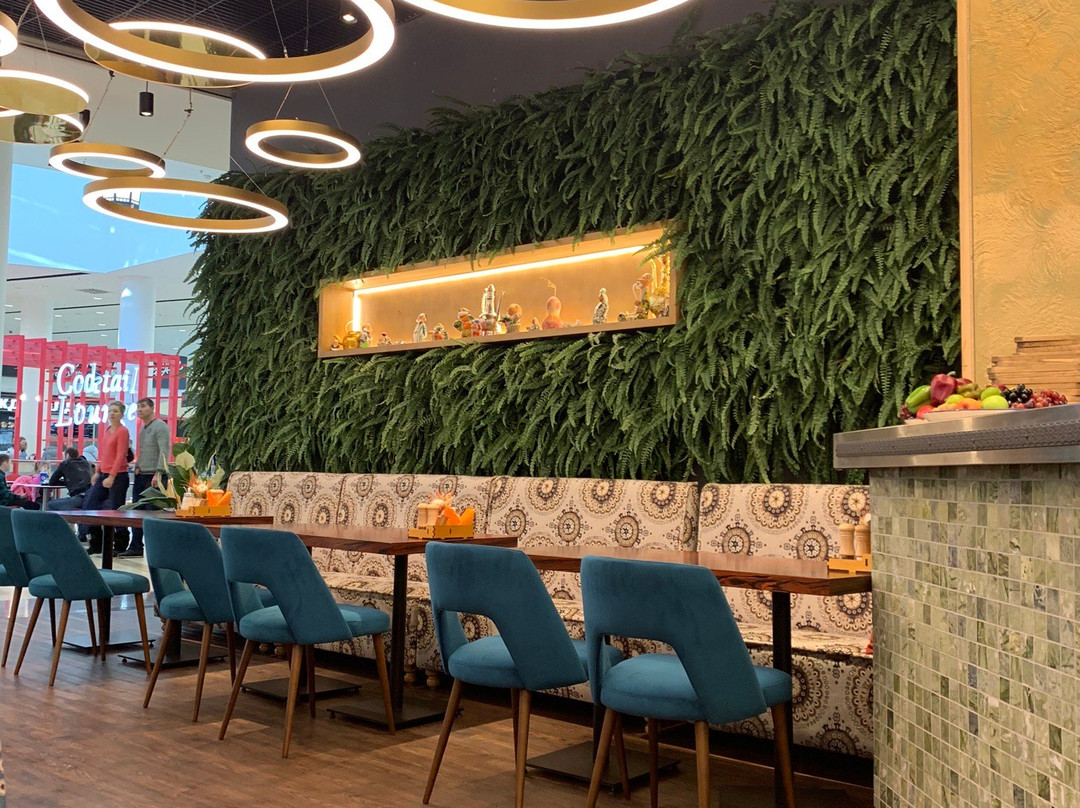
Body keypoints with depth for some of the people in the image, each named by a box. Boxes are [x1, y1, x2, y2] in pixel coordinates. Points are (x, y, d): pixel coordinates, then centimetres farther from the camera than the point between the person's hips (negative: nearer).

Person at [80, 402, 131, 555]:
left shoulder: (122, 431, -8)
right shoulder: (106, 431, 15)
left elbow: (120, 455, -15)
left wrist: (112, 476, -22)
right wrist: (97, 472, 16)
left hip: (118, 476, -8)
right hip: (103, 474, 8)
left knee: (116, 511, -3)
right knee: (89, 505, 5)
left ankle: (120, 546, 8)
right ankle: (96, 544, 13)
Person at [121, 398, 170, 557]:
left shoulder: (160, 427, -8)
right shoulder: (143, 428, 19)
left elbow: (164, 452, -17)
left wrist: (158, 473, -24)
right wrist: (137, 466, 11)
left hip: (153, 477, -9)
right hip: (141, 475, 9)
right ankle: (135, 547, 13)